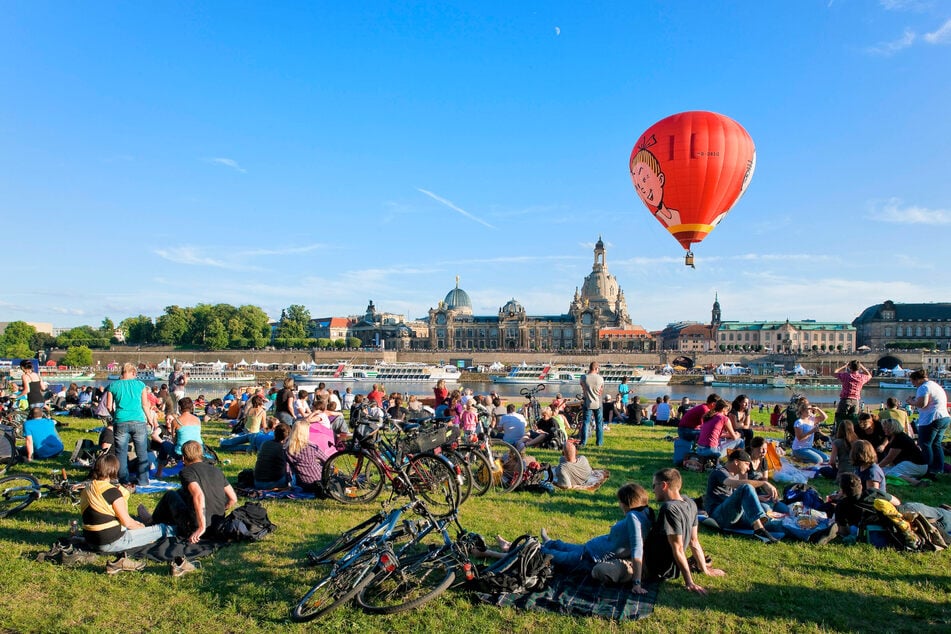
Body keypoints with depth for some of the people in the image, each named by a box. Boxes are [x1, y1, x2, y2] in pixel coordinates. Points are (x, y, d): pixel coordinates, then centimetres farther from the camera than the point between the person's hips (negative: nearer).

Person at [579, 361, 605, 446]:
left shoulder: (584, 378, -12)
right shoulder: (600, 378, -10)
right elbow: (601, 390, 3)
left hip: (588, 403, 0)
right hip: (598, 403, 1)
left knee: (585, 423, 6)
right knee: (599, 423, 12)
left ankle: (583, 442, 6)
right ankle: (599, 442, 17)